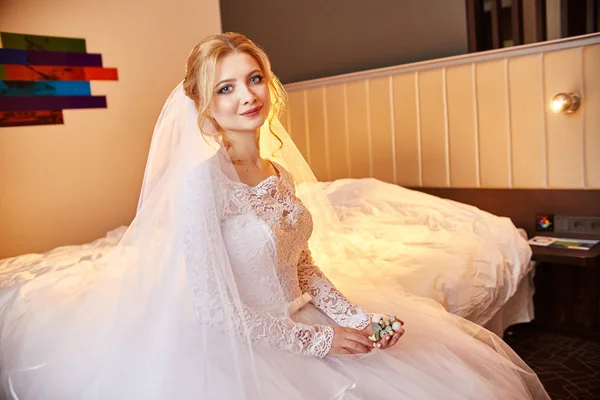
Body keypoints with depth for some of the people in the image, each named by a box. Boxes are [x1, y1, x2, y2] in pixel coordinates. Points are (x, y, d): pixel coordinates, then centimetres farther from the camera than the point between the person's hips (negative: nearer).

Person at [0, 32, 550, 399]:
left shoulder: (281, 172, 2)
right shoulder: (201, 179, -20)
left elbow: (305, 265, 8)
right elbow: (216, 308, -21)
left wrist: (360, 317, -6)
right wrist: (317, 340, -17)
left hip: (296, 318, 7)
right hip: (236, 345, -7)